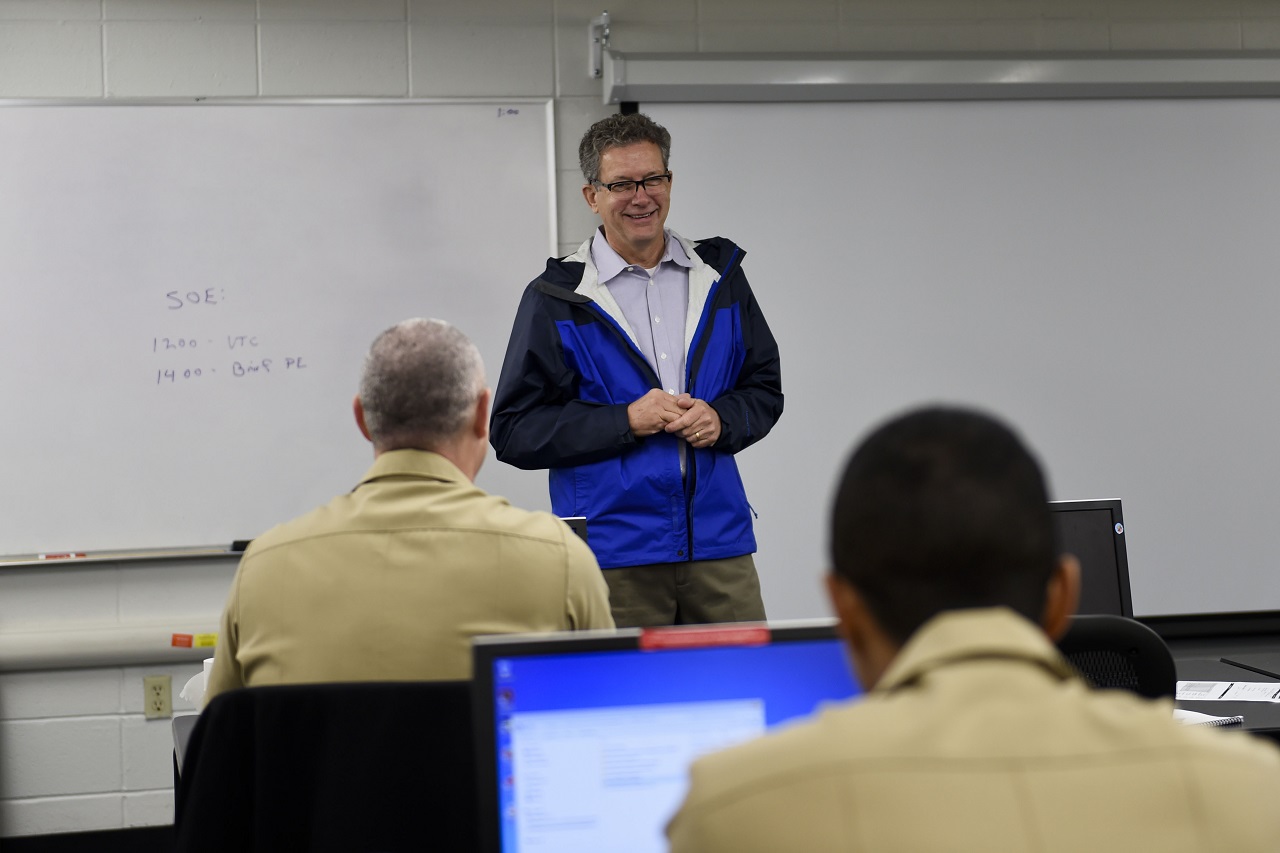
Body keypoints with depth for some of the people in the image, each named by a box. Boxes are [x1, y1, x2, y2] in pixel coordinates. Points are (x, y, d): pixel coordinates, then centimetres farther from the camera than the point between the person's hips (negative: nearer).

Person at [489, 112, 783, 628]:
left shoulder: (720, 277, 11)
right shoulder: (556, 299, 0)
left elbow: (765, 387, 17)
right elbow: (513, 431, -4)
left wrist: (721, 418, -5)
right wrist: (626, 421, -13)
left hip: (720, 547, 3)